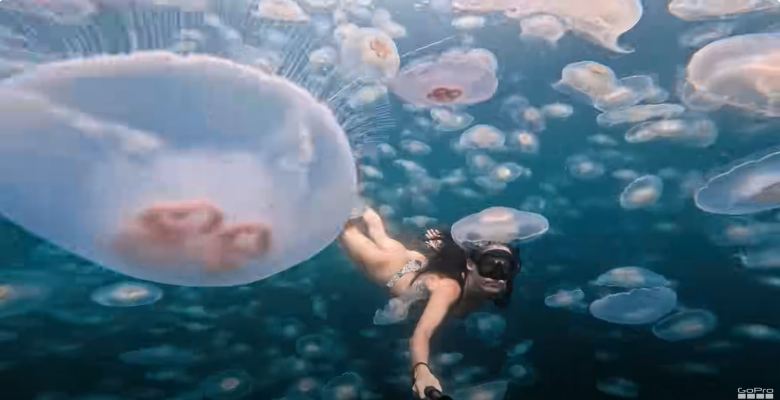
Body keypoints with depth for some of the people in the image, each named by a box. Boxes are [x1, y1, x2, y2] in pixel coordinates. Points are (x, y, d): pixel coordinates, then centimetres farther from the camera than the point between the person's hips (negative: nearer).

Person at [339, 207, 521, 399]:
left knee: (381, 238, 36)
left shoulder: (486, 289, -31)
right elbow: (421, 334, -64)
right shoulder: (450, 289, -49)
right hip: (396, 273, -5)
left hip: (422, 267, 5)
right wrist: (421, 371, -78)